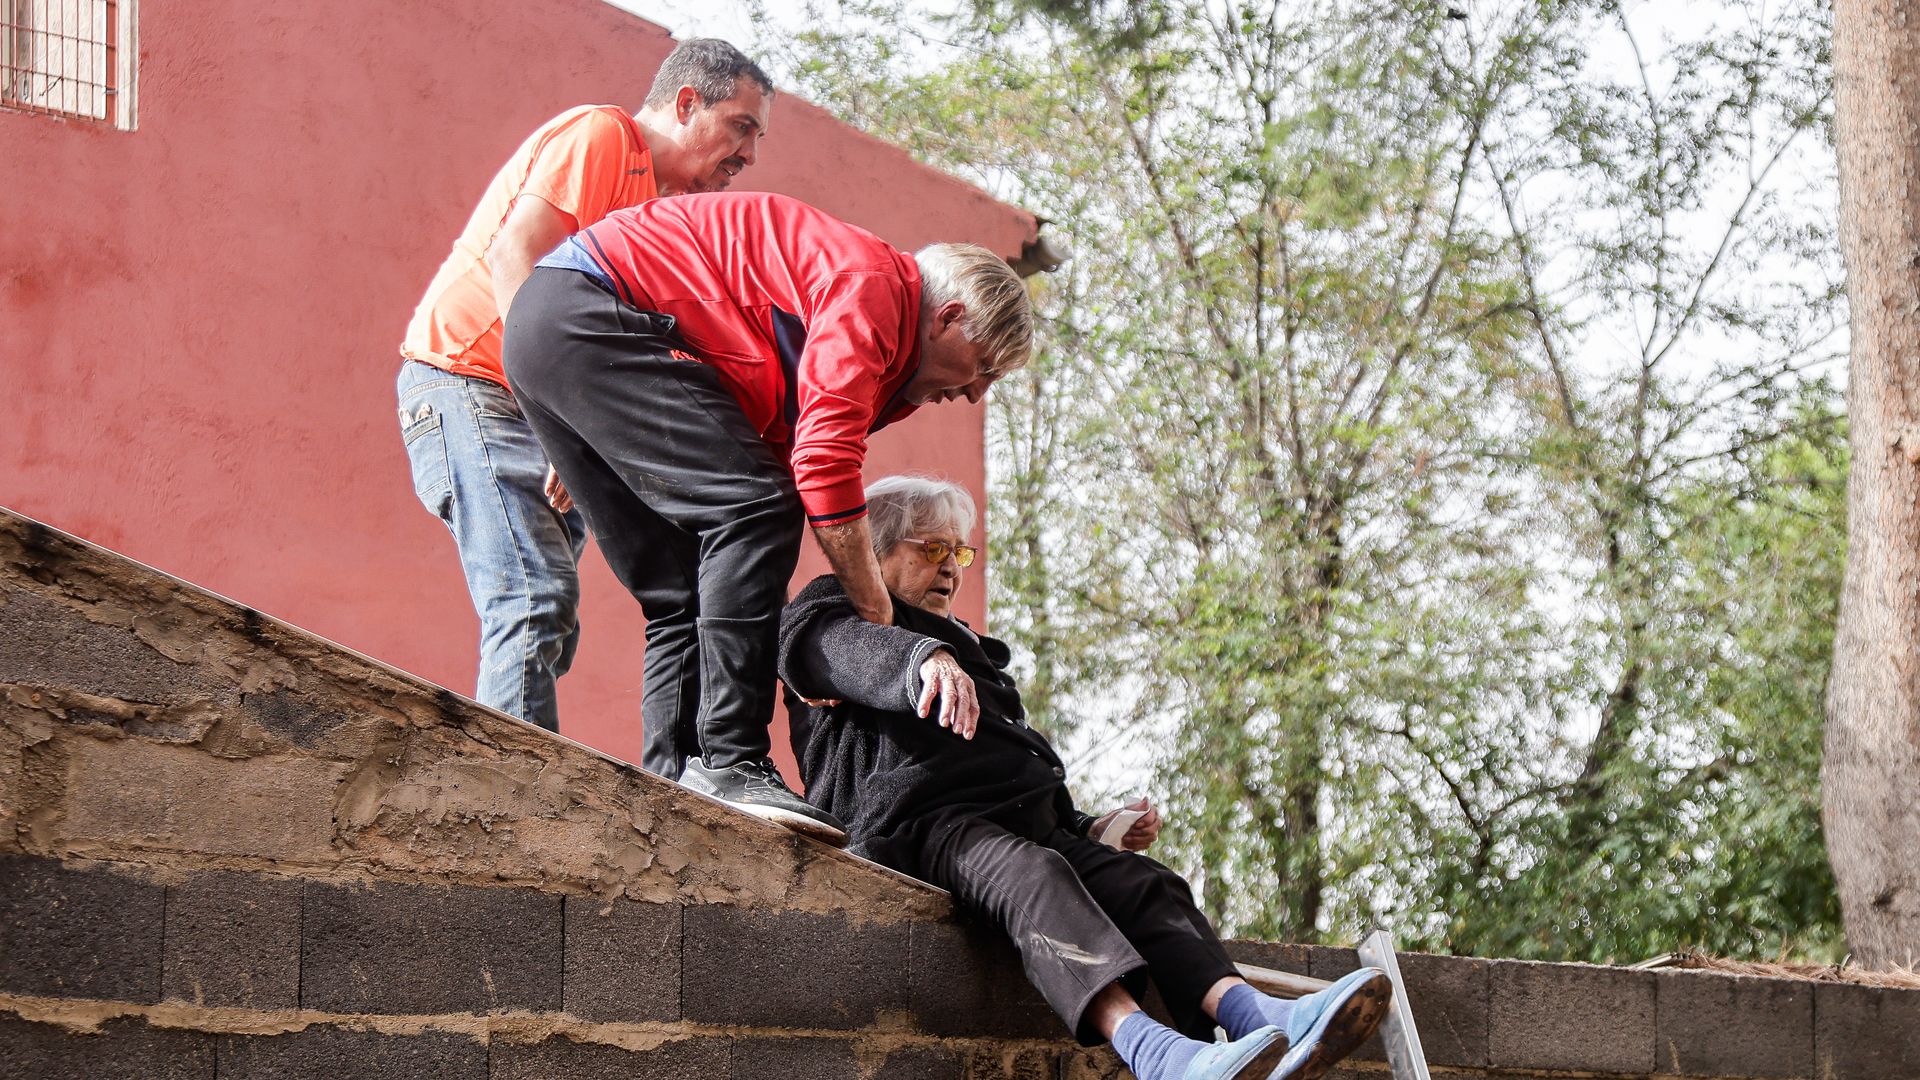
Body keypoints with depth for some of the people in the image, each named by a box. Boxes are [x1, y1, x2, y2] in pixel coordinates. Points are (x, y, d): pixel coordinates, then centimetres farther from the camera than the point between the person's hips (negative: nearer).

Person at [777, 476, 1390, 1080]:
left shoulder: (970, 651, 39)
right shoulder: (831, 613, 14)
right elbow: (843, 645, -14)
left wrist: (1089, 829, 18)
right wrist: (925, 657, -37)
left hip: (1025, 822, 8)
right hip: (924, 821, -8)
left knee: (1142, 880, -20)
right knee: (1035, 876, -37)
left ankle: (1249, 1013, -46)